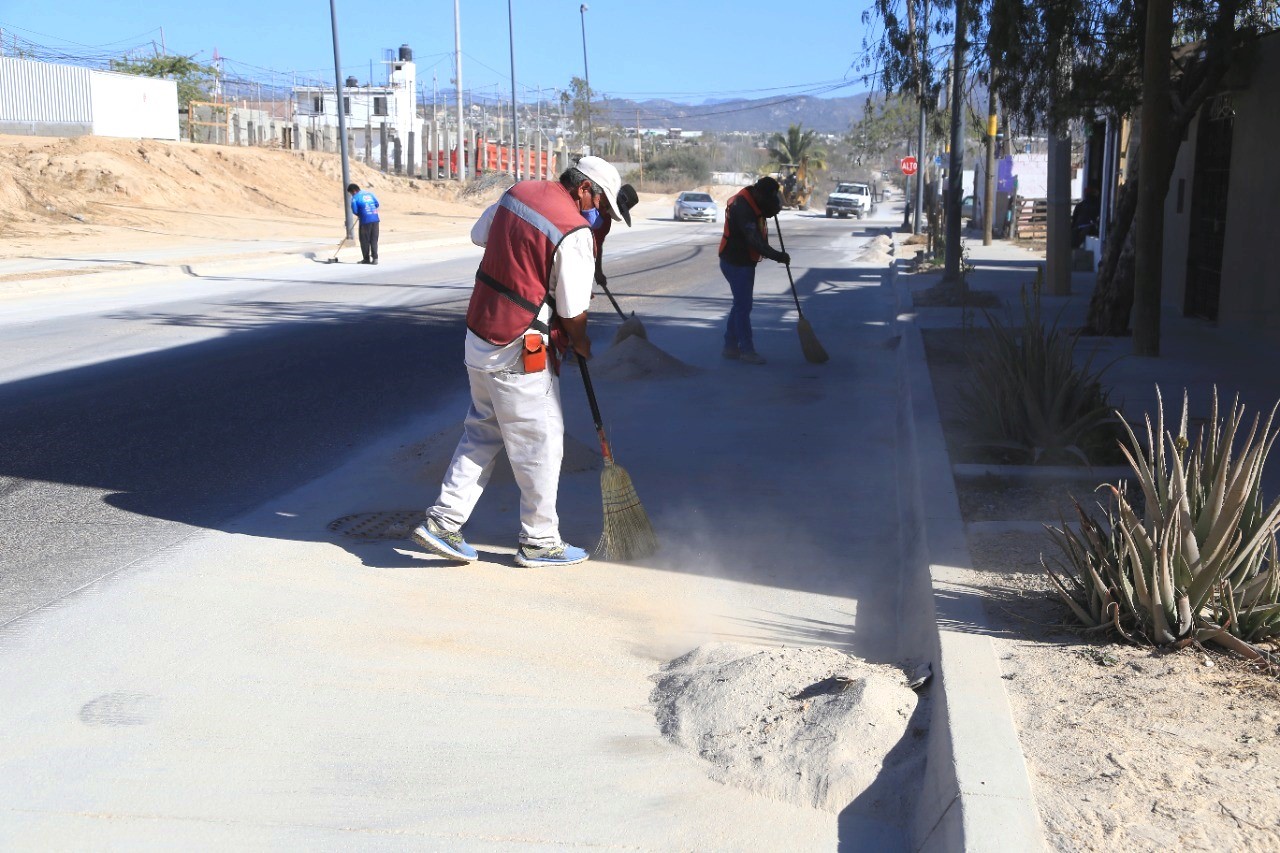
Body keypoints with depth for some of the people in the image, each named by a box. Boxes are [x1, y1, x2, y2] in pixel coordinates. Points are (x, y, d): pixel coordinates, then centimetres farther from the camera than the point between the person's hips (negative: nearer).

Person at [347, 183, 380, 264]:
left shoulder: (355, 197, -3)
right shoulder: (369, 193, 13)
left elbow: (354, 211, -7)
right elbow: (377, 204, 10)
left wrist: (359, 214, 13)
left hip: (365, 220, -5)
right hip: (375, 219, 5)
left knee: (365, 240, 6)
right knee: (374, 239, 9)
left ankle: (367, 259, 9)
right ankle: (375, 258, 5)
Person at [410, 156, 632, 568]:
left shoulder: (517, 192, 5)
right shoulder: (574, 233, -18)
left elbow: (479, 234, 23)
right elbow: (573, 313, -13)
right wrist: (580, 344, 7)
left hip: (478, 338, 8)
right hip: (519, 357, -8)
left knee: (482, 433, 20)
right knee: (541, 443, 5)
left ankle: (442, 521, 18)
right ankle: (539, 541, 17)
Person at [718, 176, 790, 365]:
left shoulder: (753, 203, 9)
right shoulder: (742, 207, -23)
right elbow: (755, 241, -28)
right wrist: (778, 256, -24)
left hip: (743, 262, 10)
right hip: (736, 263, -10)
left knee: (741, 305, 15)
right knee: (743, 306, -4)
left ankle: (730, 347, 22)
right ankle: (747, 350, 2)